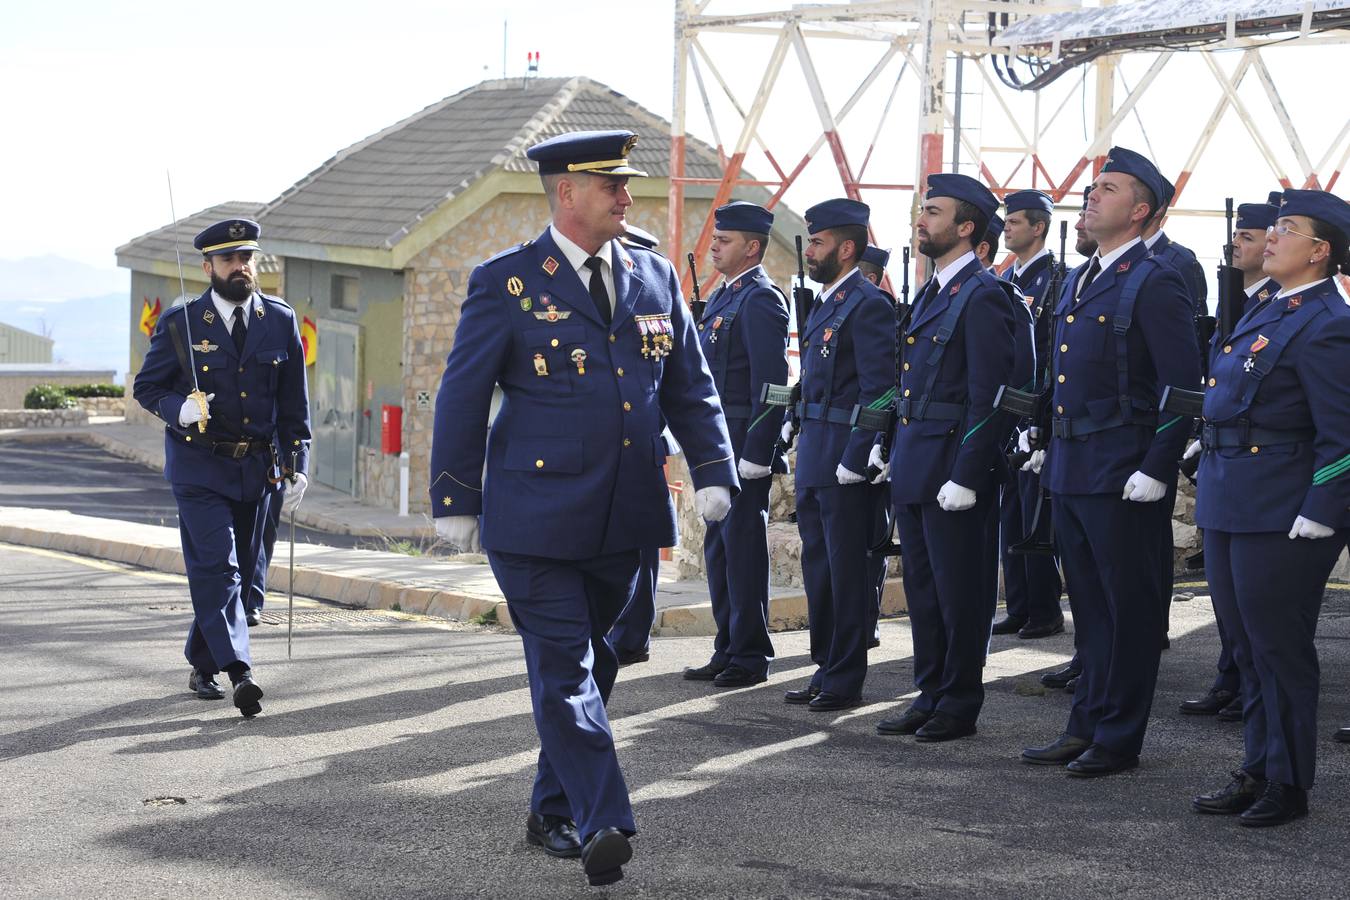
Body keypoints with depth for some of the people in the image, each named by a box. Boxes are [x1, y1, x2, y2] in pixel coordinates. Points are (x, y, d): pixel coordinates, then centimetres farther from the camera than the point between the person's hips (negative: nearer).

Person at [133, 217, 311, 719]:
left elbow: (294, 402, 8)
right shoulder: (180, 324, -5)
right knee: (216, 567, -15)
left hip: (256, 469, 4)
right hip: (199, 468, -4)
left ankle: (201, 664, 26)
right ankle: (239, 672, -22)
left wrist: (297, 464, 3)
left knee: (241, 572, 10)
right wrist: (178, 409, -19)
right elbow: (146, 387, 2)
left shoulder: (281, 321, 3)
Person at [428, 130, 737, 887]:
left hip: (625, 515, 5)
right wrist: (456, 501, -3)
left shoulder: (655, 278, 10)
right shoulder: (507, 283, -4)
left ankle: (556, 810, 26)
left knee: (592, 663, 13)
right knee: (564, 669, -10)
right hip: (538, 517, -5)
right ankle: (603, 824, -15)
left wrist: (714, 471, 2)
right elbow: (463, 396, -1)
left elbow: (691, 387, 14)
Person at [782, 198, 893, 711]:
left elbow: (878, 391, -19)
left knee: (846, 572, -3)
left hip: (844, 462, -10)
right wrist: (795, 423, 15)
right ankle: (826, 670, 22)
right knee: (818, 567, 14)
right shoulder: (827, 304, 17)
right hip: (813, 461, 10)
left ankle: (845, 681, 3)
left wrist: (854, 460, -21)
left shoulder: (868, 306, -14)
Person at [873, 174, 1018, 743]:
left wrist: (965, 478, -20)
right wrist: (895, 457, 16)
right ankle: (931, 696, 23)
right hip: (913, 470, 10)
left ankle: (960, 705, 8)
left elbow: (988, 396, -18)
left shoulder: (981, 296, -13)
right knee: (922, 589, 14)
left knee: (960, 593, 0)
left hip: (952, 470, -10)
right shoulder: (931, 294, 16)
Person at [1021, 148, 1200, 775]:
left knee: (1128, 609, 1)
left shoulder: (1154, 285, -11)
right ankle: (1086, 727, 23)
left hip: (1121, 477, -8)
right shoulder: (1077, 283, 15)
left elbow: (1183, 388, -15)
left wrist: (1155, 470, -19)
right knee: (1089, 606, 15)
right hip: (1070, 471, 9)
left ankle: (1118, 739, 7)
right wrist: (1054, 453, 16)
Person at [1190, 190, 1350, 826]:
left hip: (1280, 516, -10)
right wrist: (1213, 477, 19)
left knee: (1279, 650, 0)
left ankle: (1288, 786, 11)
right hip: (1230, 506, 10)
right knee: (1248, 647, 16)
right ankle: (1258, 771, 26)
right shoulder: (1267, 312, 13)